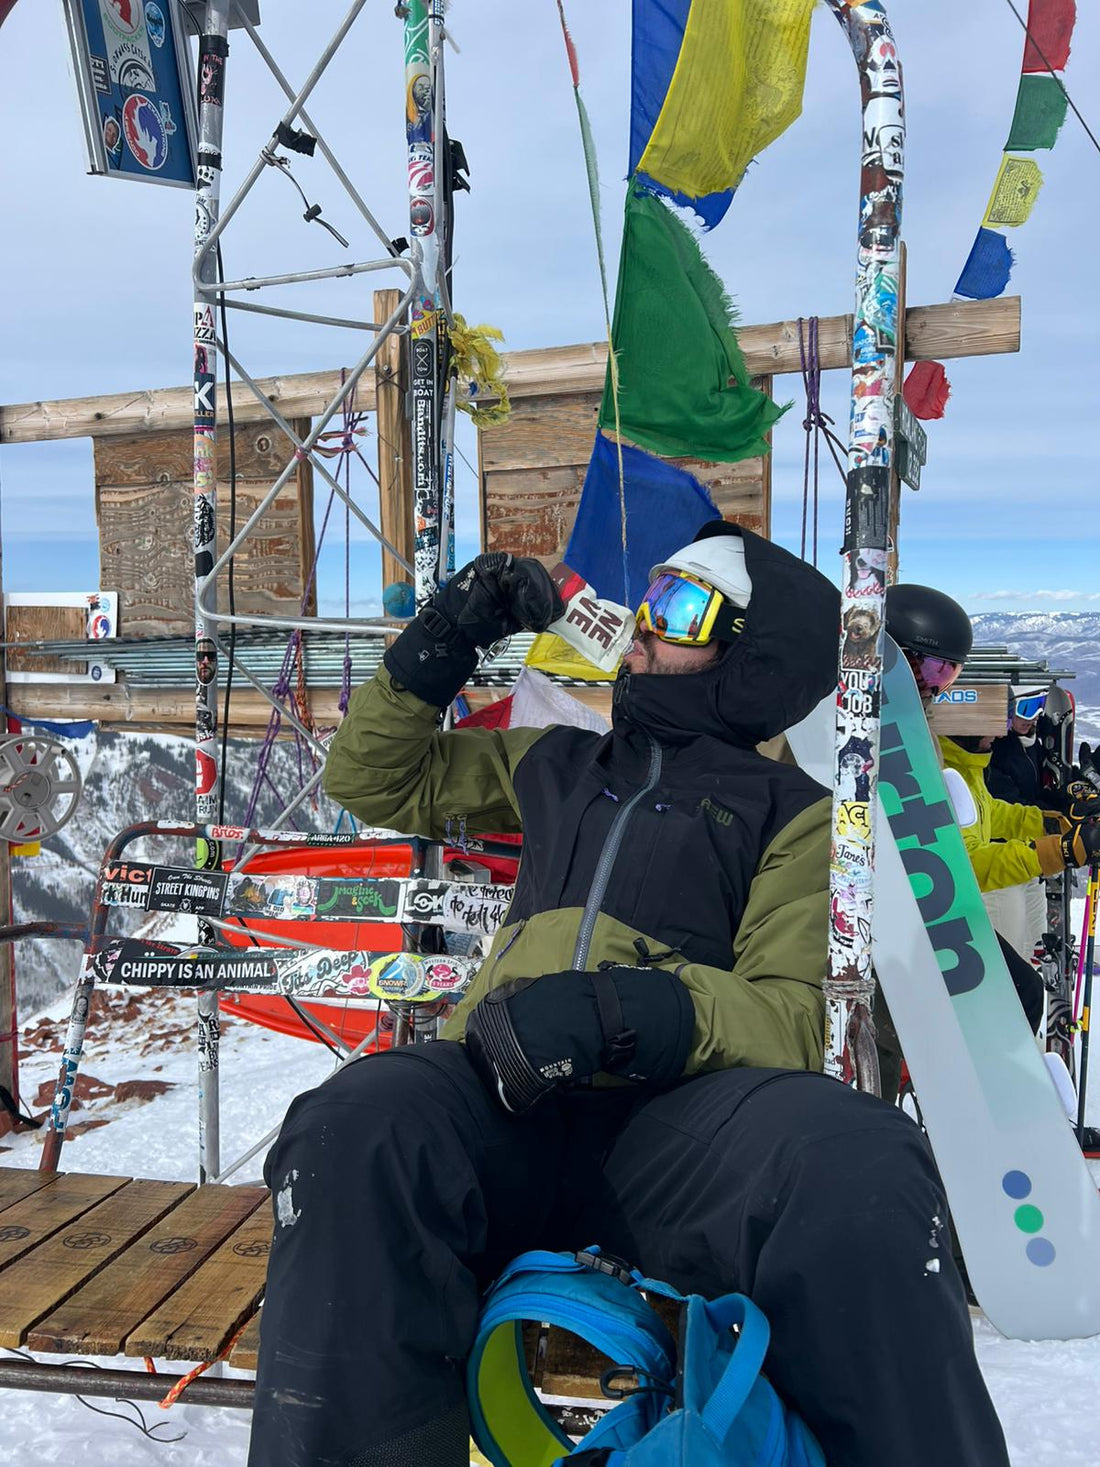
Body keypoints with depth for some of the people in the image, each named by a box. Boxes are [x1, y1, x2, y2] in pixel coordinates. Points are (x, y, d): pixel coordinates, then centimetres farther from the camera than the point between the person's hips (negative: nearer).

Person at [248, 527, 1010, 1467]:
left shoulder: (790, 812, 16)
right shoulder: (556, 763, 28)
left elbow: (793, 1017, 3)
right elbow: (378, 780, 35)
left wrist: (631, 1015, -17)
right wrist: (438, 649, 19)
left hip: (677, 1108, -2)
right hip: (509, 1101, 3)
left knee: (855, 1171, -36)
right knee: (353, 1131, -33)